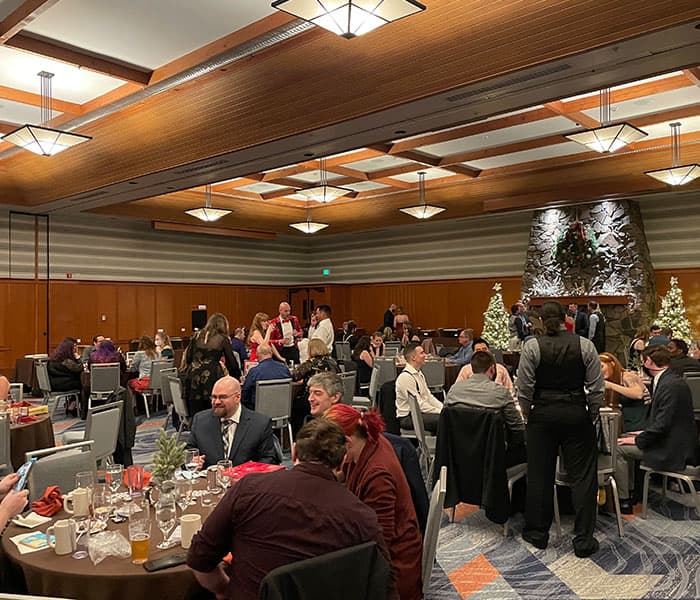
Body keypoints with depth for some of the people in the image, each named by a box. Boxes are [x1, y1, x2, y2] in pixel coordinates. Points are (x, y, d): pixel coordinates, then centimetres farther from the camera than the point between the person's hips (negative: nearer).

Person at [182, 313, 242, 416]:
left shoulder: (197, 336, 14)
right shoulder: (223, 339, 7)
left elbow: (187, 358, 15)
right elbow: (231, 362, 9)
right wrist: (237, 377, 22)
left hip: (193, 377, 3)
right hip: (211, 378, -3)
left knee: (195, 415, 4)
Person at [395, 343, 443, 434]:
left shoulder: (419, 374, 14)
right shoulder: (405, 377, -18)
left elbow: (429, 397, 17)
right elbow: (419, 404, -20)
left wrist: (443, 408, 1)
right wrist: (440, 412, -17)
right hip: (408, 418, -9)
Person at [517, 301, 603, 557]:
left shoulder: (532, 346, -7)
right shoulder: (585, 345, -3)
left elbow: (524, 389, -6)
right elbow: (597, 387, -2)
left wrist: (529, 416, 7)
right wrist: (591, 415, 9)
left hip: (543, 414, 0)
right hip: (577, 413, 0)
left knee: (539, 475, 11)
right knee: (583, 476, 8)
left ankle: (537, 532, 23)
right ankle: (583, 540, 12)